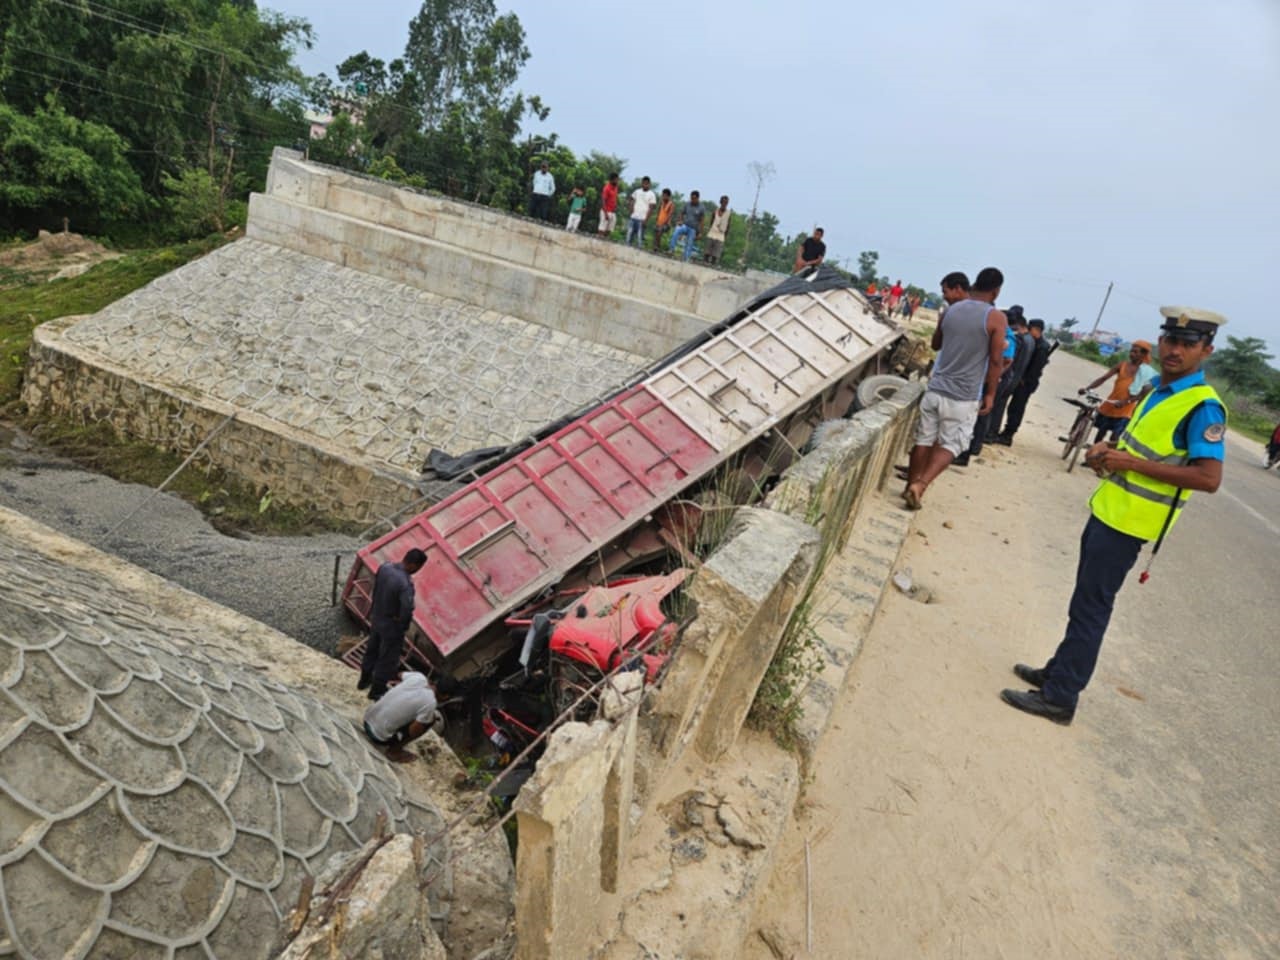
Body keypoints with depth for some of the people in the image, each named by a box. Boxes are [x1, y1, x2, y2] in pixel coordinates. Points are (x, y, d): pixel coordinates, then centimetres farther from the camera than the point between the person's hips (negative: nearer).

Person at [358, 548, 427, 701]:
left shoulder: (384, 567, -12)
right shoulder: (405, 583, -36)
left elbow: (375, 589, 3)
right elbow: (407, 610, -37)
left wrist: (373, 612, 15)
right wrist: (403, 625, -15)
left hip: (376, 618, 7)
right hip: (391, 625, -7)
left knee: (372, 649, 28)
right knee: (388, 658, 15)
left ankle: (364, 680, 48)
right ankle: (377, 690, 33)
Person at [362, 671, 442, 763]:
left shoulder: (418, 677, -6)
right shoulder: (429, 703, -23)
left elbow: (400, 675, 17)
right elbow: (412, 732, -17)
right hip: (379, 737, -7)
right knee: (430, 719, -6)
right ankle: (394, 750, 4)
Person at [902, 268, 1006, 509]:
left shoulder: (950, 311, 5)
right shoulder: (995, 318, -8)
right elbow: (994, 361, -7)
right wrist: (990, 393, 1)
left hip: (936, 388, 4)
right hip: (964, 397, -4)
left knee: (923, 440, 11)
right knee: (950, 445, 5)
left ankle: (911, 486, 18)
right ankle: (919, 485, -11)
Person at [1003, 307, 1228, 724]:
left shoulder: (1203, 406, -16)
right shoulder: (1159, 390, 10)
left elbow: (1209, 478, -23)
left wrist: (1132, 463, -24)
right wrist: (1108, 448, 3)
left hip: (1126, 524, -9)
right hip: (1107, 511, 9)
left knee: (1089, 609, -3)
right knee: (1085, 602, 18)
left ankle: (1059, 697, 6)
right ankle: (1059, 671, 31)